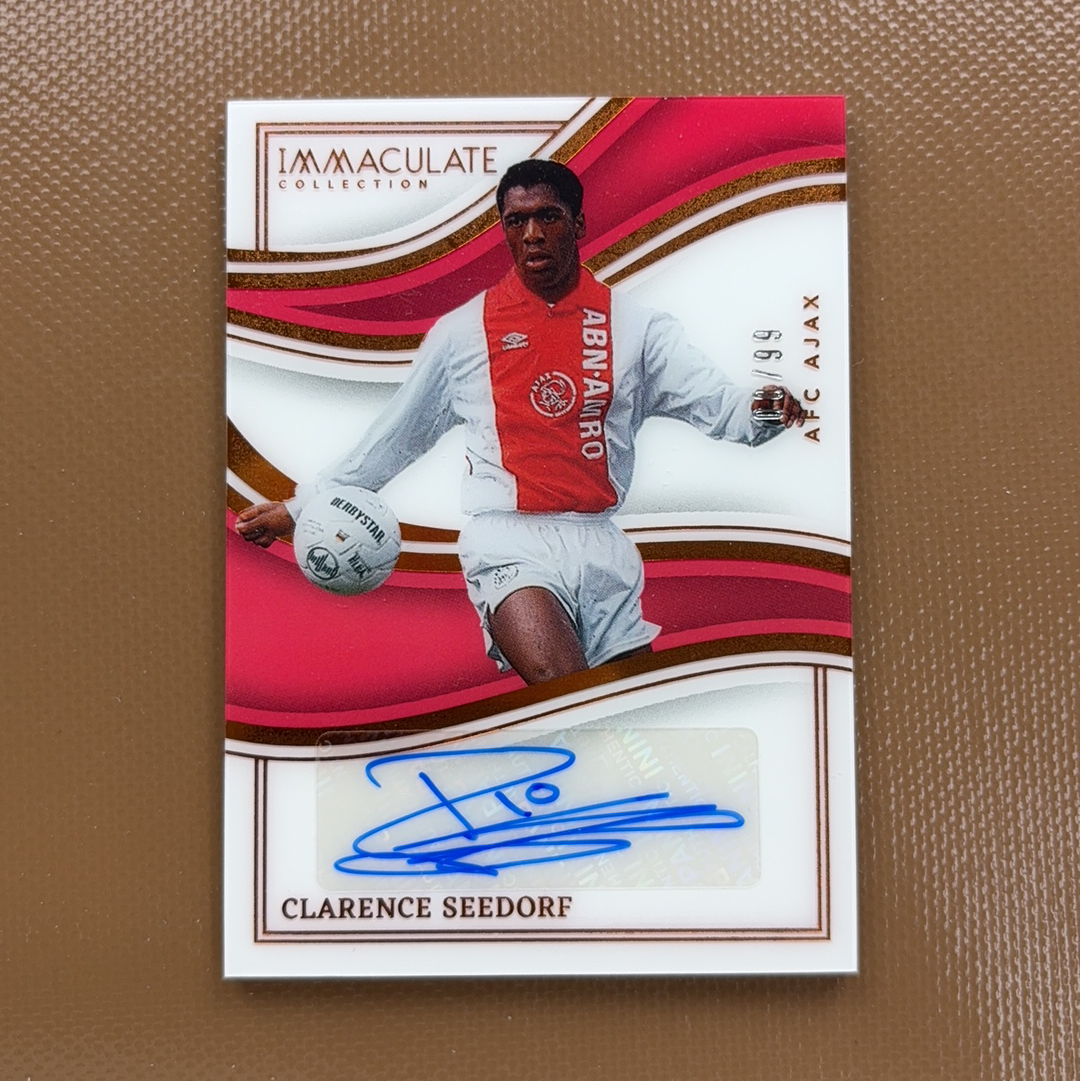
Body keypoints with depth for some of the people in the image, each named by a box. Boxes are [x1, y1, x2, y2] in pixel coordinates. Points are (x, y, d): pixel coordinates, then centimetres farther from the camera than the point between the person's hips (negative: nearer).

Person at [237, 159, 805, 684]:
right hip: (510, 542, -2)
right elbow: (391, 437, 17)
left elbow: (716, 402, 0)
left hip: (602, 546, 3)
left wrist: (760, 410, -24)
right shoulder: (463, 331, 10)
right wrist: (299, 507, 19)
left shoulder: (632, 326, 10)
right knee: (565, 694, -27)